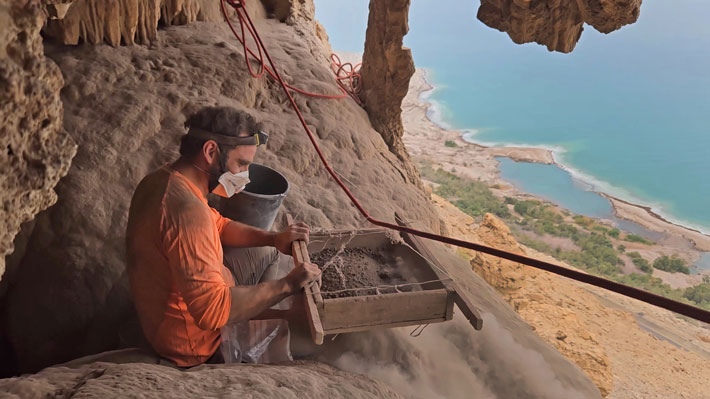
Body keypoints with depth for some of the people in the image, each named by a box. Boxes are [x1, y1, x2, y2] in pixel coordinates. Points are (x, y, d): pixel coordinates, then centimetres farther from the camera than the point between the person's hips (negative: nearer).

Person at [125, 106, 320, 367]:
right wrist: (287, 285, -32)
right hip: (197, 342, -9)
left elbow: (218, 225, 11)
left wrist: (274, 238, -4)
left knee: (266, 253, 19)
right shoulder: (187, 210, -36)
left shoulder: (161, 181, -3)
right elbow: (213, 310, -40)